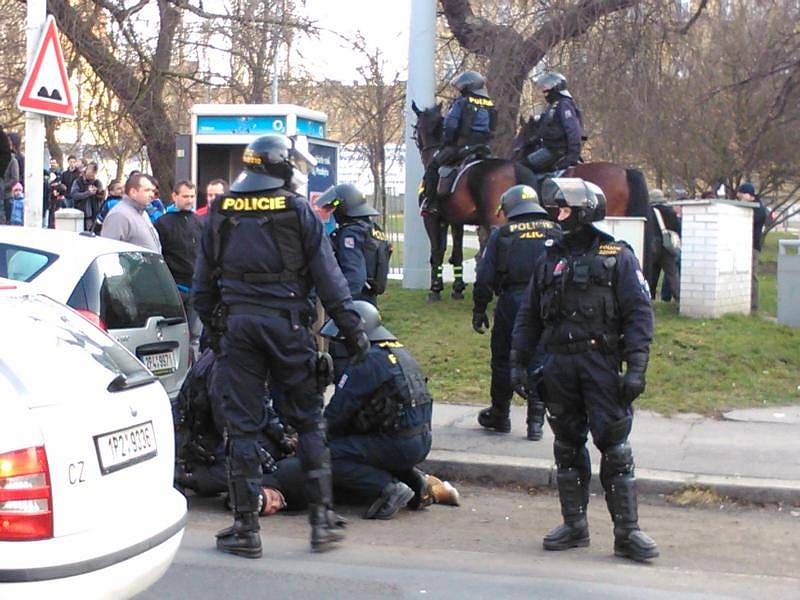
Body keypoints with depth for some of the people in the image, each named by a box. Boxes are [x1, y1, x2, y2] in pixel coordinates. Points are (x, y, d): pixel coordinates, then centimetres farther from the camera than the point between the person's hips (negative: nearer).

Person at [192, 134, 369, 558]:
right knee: (308, 420, 8)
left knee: (242, 425, 5)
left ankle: (246, 527, 6)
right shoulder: (298, 211, 0)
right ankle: (322, 518, 7)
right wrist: (352, 329, 2)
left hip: (236, 321, 2)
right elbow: (328, 278, -2)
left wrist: (212, 330, 22)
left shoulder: (220, 213, 8)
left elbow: (202, 282, 12)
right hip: (286, 323, -2)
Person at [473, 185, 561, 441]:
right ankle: (536, 421, 4)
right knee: (540, 362, 6)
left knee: (503, 360, 11)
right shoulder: (557, 233, 6)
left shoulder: (501, 235, 0)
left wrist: (479, 310, 6)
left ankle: (500, 415, 23)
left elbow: (485, 277, -2)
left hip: (511, 304, -2)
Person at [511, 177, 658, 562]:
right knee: (567, 447, 9)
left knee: (615, 446, -6)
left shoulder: (616, 257, 0)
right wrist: (518, 362, 10)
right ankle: (574, 526, 18)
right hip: (559, 364, 5)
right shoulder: (550, 259, 14)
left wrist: (636, 368, -13)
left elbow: (639, 313, -5)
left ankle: (627, 531, -2)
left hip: (602, 362, -5)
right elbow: (528, 315, 17)